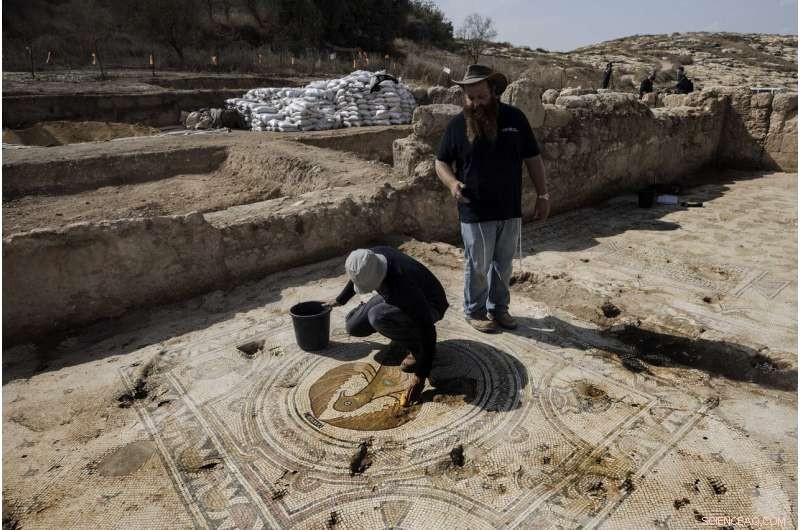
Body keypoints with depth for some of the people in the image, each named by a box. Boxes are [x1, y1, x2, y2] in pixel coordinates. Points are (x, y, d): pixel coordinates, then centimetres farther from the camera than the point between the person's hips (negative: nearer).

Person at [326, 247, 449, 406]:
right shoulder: (370, 258, -20)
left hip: (428, 306, -7)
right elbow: (358, 277, 6)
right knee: (353, 326, -4)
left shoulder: (403, 285, -41)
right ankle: (407, 332, 13)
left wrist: (420, 376, -33)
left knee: (378, 317, -35)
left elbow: (427, 327, -36)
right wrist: (340, 300, 21)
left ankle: (416, 347, -10)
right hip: (398, 298, 8)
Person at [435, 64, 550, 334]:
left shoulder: (514, 117, -2)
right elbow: (441, 162, 3)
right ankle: (474, 311, 29)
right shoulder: (457, 124, -6)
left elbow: (533, 158, 5)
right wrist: (452, 183, -18)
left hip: (511, 211, 3)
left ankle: (498, 307, 35)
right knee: (477, 267, 8)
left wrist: (543, 195, 2)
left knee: (503, 265, 16)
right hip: (475, 213, -2)